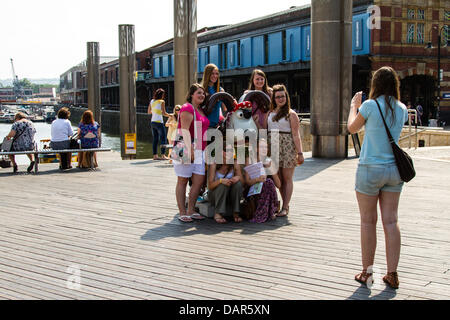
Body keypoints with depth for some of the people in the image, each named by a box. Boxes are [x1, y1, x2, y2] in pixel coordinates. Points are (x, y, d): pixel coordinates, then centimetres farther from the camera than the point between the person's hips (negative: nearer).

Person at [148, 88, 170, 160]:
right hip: (159, 122, -6)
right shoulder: (162, 102, -6)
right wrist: (169, 115, 6)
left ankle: (155, 155, 7)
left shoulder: (152, 101, 10)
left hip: (153, 122, 6)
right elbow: (164, 113, -10)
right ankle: (163, 155, -7)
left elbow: (148, 112, 16)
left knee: (155, 139, 8)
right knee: (163, 139, -3)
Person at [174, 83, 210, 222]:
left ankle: (191, 211, 12)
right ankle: (182, 213, 6)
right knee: (183, 181, 1)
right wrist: (190, 149, -23)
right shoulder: (187, 108, -10)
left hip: (199, 150, 8)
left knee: (199, 180, 3)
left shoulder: (201, 110, 17)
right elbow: (185, 130, -18)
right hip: (186, 149, -8)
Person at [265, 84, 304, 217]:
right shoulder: (270, 113, 15)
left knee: (287, 178, -3)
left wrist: (300, 153, -11)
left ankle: (285, 208, -2)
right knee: (278, 179, 5)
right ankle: (285, 205, 13)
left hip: (287, 147, -5)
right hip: (273, 148, 5)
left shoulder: (291, 114, 0)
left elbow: (296, 135, -5)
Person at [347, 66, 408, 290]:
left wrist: (353, 106, 21)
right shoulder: (402, 109, 3)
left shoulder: (370, 105, -10)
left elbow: (352, 128, 4)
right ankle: (392, 274, 9)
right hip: (393, 170, 4)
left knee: (368, 221, 5)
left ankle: (366, 273, 13)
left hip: (370, 169, -4)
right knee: (391, 221, 7)